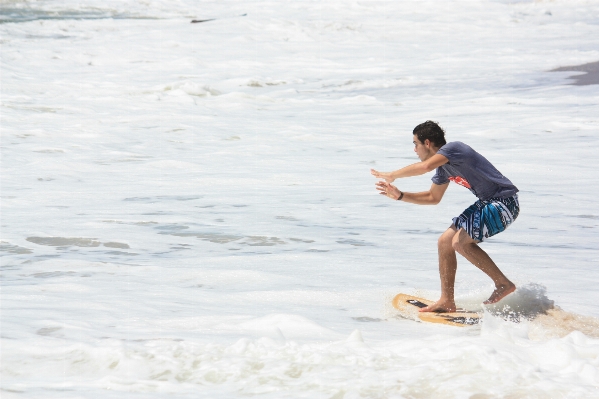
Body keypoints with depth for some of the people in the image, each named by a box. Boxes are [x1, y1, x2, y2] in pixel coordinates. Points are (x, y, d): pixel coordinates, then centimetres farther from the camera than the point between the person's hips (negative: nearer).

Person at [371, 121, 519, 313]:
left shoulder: (453, 148, -19)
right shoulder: (443, 167, 10)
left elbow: (425, 167, -36)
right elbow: (433, 197, 22)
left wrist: (391, 175, -22)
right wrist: (399, 195, 12)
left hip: (504, 202, -10)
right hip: (487, 203, 10)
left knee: (460, 242, -19)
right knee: (445, 241, 6)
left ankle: (504, 284, -7)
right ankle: (447, 301, 11)